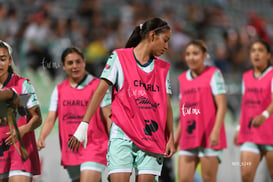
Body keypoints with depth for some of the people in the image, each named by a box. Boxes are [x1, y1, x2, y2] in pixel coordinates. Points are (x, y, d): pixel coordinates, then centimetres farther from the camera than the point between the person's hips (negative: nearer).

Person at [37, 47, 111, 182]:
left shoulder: (97, 86, -1)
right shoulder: (59, 90, 12)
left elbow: (109, 117, -3)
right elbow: (50, 119, 7)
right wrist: (41, 138, -11)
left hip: (93, 147, -5)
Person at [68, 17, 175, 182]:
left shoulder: (163, 68, 13)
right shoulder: (119, 57, 2)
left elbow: (167, 106, 12)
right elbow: (101, 91, -3)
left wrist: (171, 138, 4)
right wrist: (84, 125, -10)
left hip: (152, 139, 3)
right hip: (122, 136, -3)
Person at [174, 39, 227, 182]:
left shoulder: (213, 74, -1)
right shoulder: (183, 79, 16)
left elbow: (221, 106, -8)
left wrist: (216, 131, -18)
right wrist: (176, 135, 18)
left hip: (209, 137, -5)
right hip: (188, 138, 6)